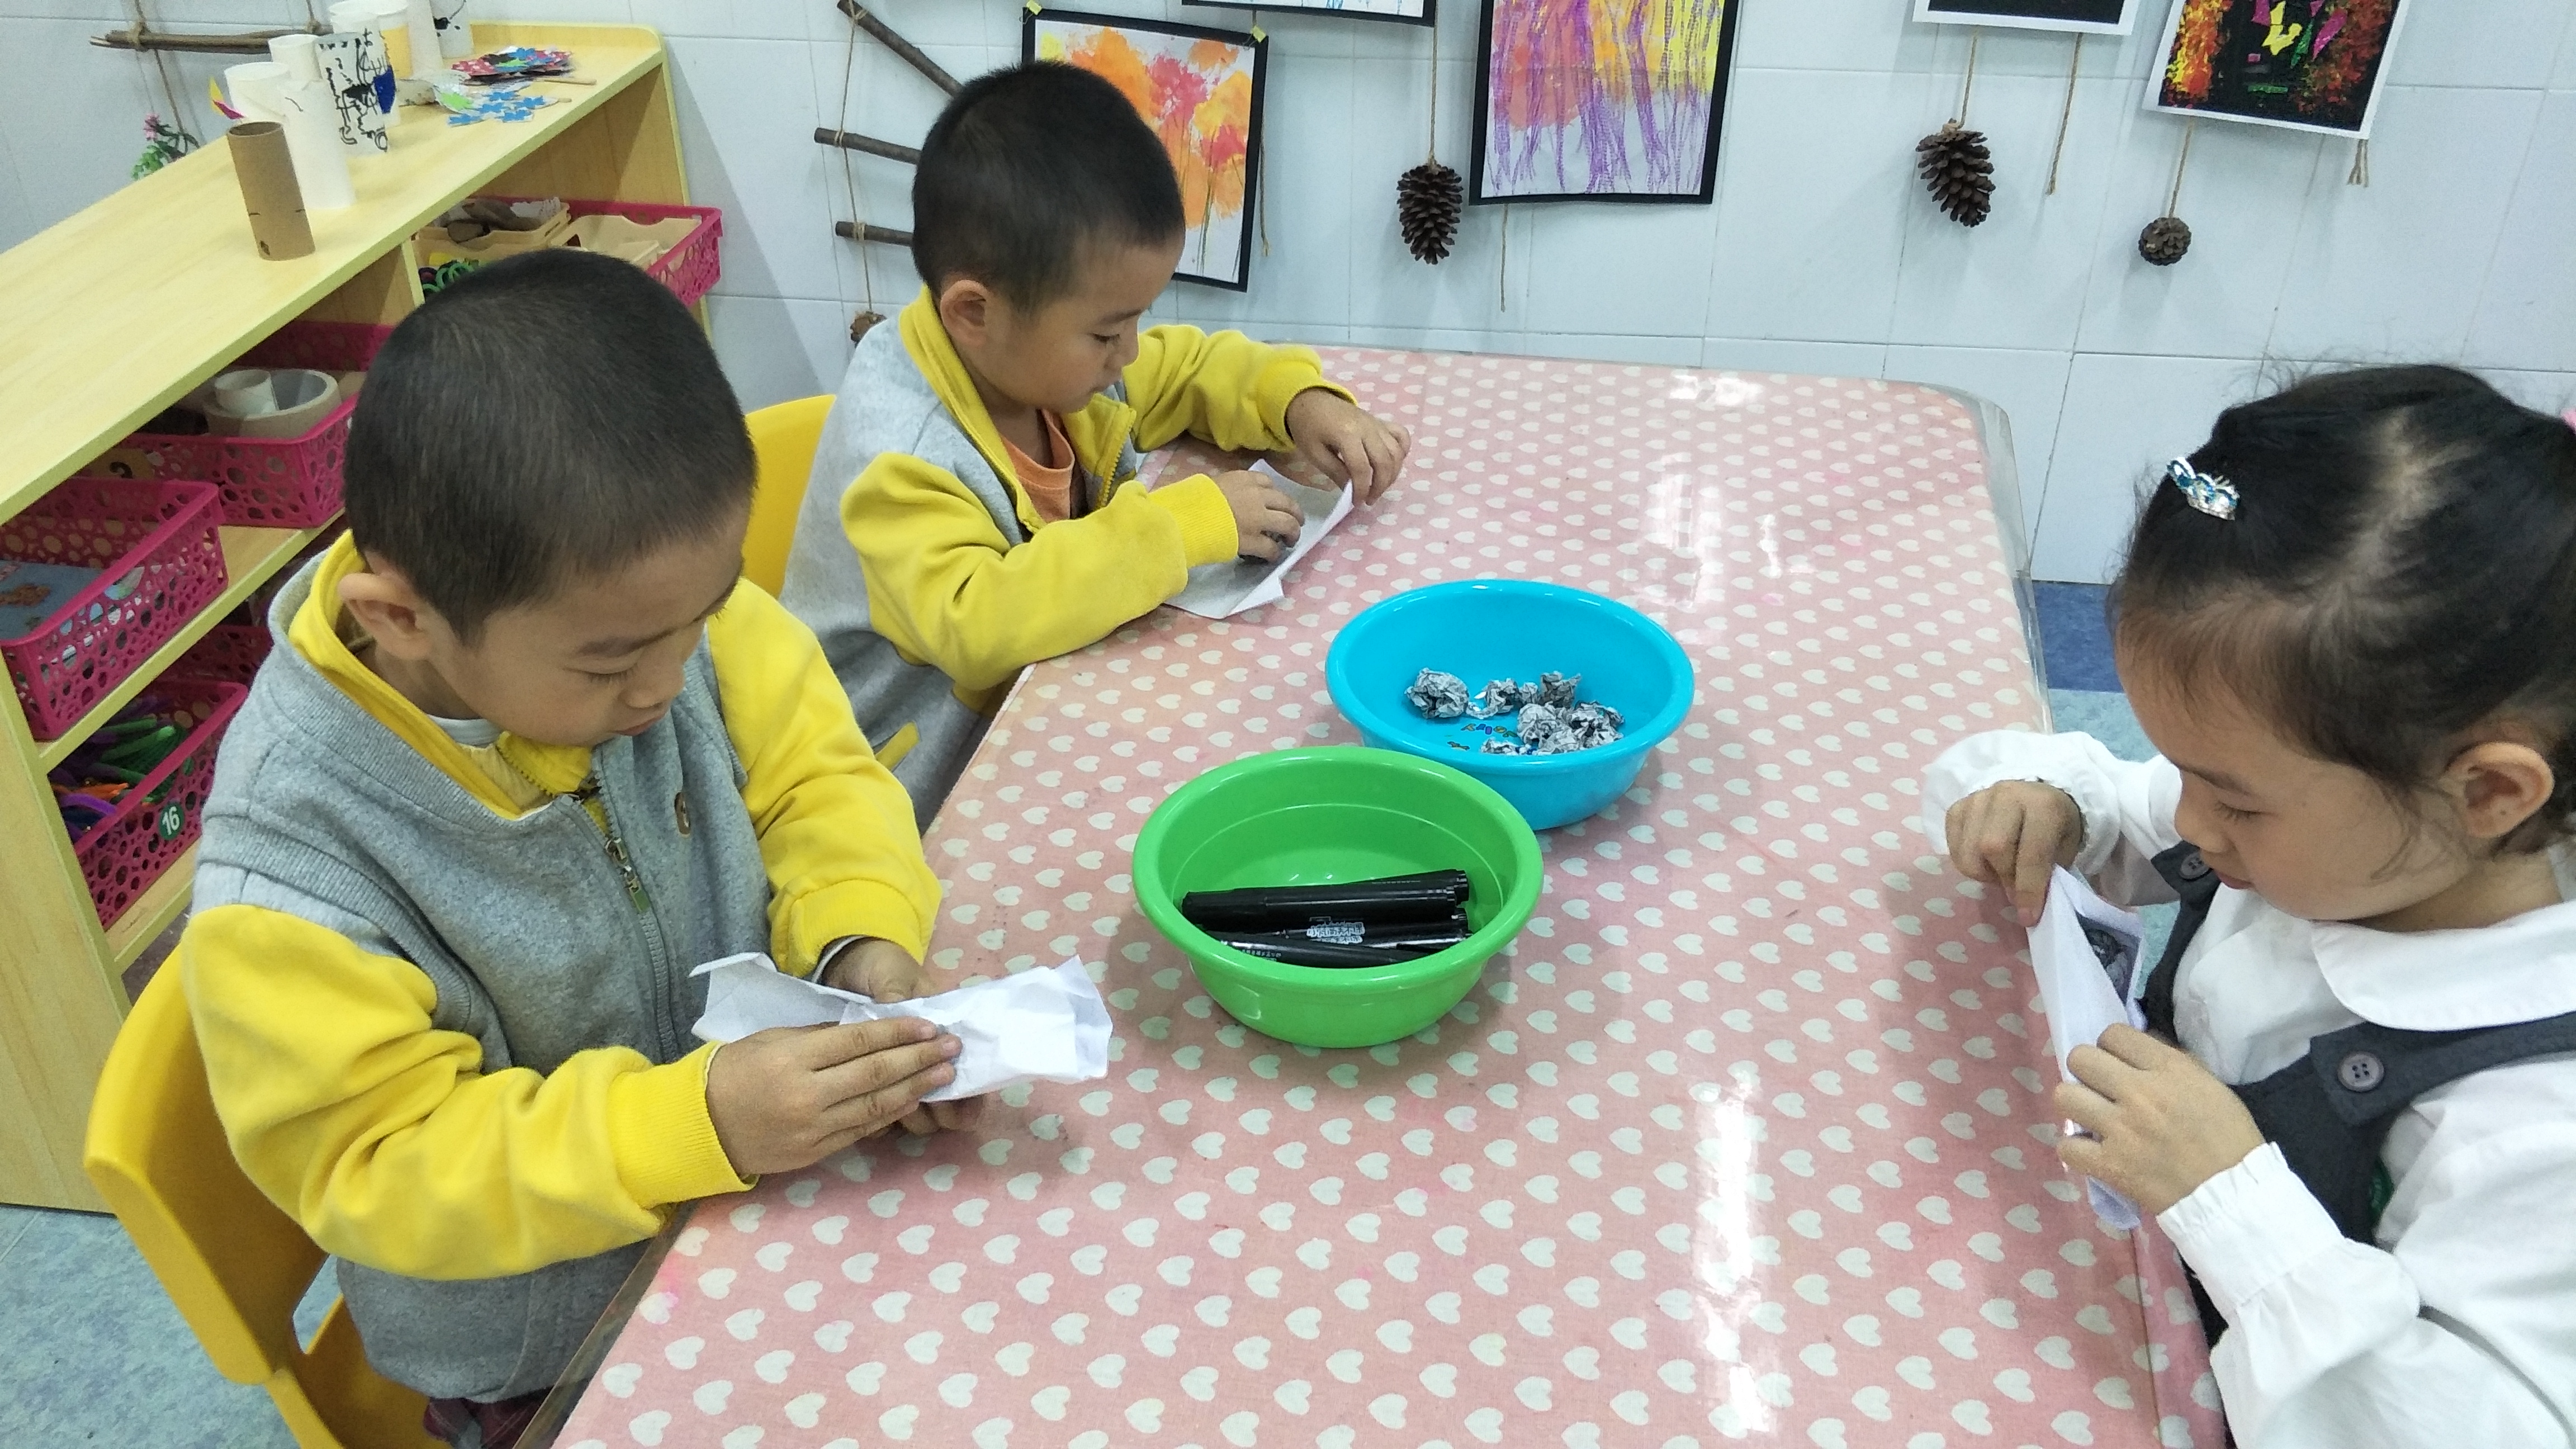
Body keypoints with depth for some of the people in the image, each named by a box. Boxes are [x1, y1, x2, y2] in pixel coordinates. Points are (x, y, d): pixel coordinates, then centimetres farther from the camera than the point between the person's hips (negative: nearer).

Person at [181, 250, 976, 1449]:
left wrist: (863, 936, -26)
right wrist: (693, 1125, -35)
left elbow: (810, 775, -6)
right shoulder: (290, 864, -29)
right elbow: (384, 1166, -23)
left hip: (770, 1169, 4)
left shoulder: (645, 607, -18)